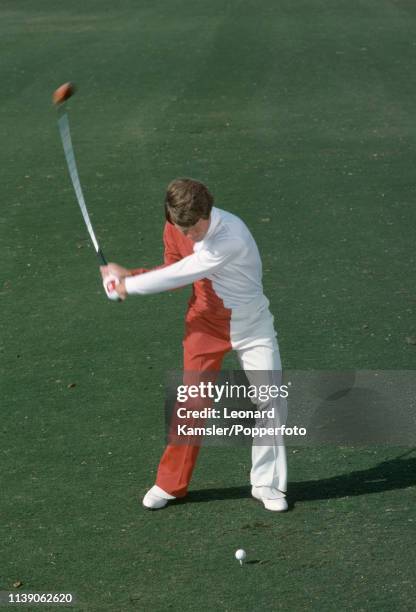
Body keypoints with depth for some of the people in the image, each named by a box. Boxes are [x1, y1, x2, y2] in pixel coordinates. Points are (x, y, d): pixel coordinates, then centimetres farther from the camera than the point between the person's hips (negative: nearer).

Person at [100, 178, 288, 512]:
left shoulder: (232, 237, -33)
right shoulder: (175, 230, -10)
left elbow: (183, 273, -32)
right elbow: (174, 271, 6)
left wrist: (129, 285, -22)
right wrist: (129, 274, -13)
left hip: (251, 326, -4)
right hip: (206, 322, 4)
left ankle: (267, 484, 11)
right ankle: (171, 483, 15)